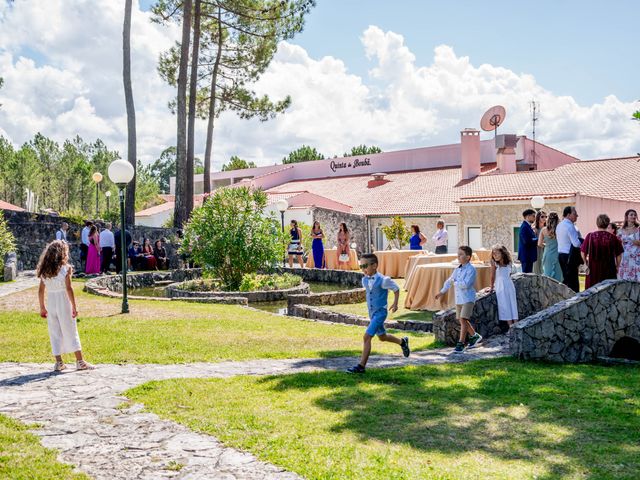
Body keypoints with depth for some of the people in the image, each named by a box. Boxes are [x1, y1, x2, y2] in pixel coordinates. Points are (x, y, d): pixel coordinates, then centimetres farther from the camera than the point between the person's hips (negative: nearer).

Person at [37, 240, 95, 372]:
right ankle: (80, 362, 5)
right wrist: (74, 307, -11)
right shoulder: (66, 268, -9)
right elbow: (68, 289, -14)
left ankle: (59, 362, 14)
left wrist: (42, 307, 14)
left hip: (50, 303, 4)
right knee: (71, 332, 3)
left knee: (55, 333, 11)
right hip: (64, 303, -4)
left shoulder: (44, 271, 5)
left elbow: (41, 290, 5)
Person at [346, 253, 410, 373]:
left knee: (367, 337, -17)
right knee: (382, 337, 23)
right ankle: (402, 342, 50)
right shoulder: (365, 280, 0)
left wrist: (395, 303, -8)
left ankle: (361, 366, -13)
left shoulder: (382, 280, -20)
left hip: (380, 312, -8)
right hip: (371, 313, 8)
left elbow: (396, 289, -6)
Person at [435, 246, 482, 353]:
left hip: (468, 299, -8)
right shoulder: (457, 269, 11)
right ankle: (474, 336, 34)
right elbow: (449, 281, 25)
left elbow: (466, 284, -25)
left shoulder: (471, 269, -13)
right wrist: (442, 292, 30)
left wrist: (455, 282, -11)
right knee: (461, 320, 14)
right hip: (458, 299, 8)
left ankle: (460, 344, -11)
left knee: (463, 320, -13)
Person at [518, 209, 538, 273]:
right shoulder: (524, 227, -15)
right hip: (526, 255, -10)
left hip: (529, 255, 10)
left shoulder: (528, 226, 15)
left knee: (528, 274, 12)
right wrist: (538, 240, -15)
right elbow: (526, 241, -23)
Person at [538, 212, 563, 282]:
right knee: (557, 275, 3)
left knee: (547, 274, 9)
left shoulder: (544, 230, -1)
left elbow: (539, 244, 3)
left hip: (547, 255, 2)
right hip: (556, 255, -2)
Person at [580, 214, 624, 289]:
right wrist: (617, 267, 13)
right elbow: (619, 255, -2)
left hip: (593, 269, 0)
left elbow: (583, 252, -2)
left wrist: (586, 263, 14)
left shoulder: (590, 236, -7)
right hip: (609, 269, 0)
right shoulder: (613, 238, -6)